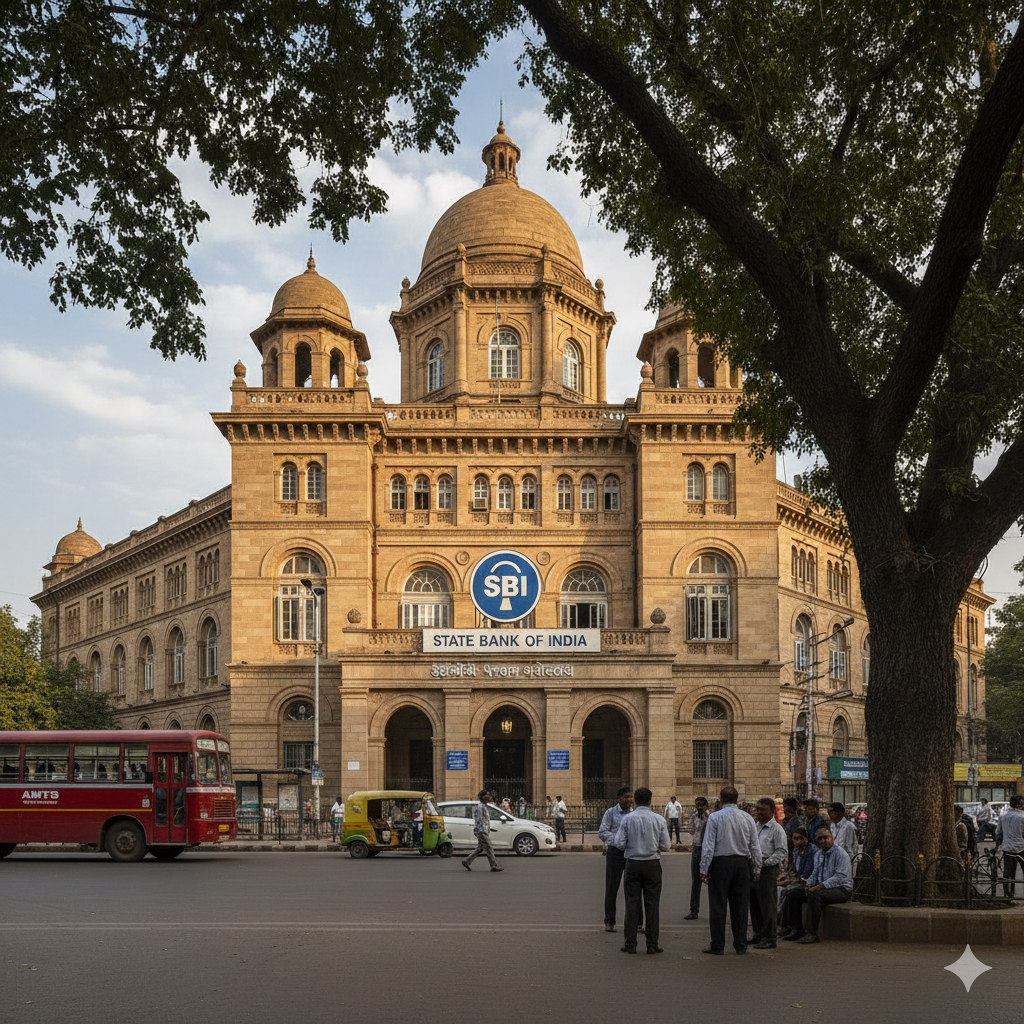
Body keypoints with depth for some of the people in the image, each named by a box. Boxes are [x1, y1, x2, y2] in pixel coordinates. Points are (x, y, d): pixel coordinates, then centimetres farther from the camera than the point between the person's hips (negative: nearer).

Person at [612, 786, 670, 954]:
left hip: (633, 864, 0)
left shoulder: (627, 819, -5)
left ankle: (630, 943, 4)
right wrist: (669, 845, 20)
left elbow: (619, 843, -6)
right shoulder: (659, 820, -4)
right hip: (652, 864, 0)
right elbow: (665, 846, -2)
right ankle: (652, 944, 5)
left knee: (632, 902, 4)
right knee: (652, 903, 4)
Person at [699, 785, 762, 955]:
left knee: (718, 905, 2)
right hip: (742, 864, 3)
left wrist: (704, 870, -5)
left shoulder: (715, 817, -5)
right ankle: (741, 945, 12)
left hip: (720, 864, -3)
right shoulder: (747, 818, 4)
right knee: (740, 905, 9)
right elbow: (755, 847, 6)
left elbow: (708, 846, -8)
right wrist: (756, 869, 15)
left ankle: (717, 946, 3)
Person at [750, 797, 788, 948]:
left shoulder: (777, 829, -6)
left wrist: (765, 862, -17)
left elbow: (782, 852, -11)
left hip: (767, 870, -8)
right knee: (754, 904, 11)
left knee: (767, 905, -5)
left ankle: (770, 938, 1)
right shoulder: (755, 827, 17)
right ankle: (758, 935, 21)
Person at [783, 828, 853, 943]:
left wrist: (820, 886, -26)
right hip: (823, 887, 9)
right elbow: (815, 873, 23)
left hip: (842, 889, -9)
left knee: (815, 895, -35)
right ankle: (797, 930, -3)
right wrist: (809, 885, 0)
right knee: (794, 895, -4)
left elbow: (840, 877, -21)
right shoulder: (819, 853, 15)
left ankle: (812, 933, -33)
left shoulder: (840, 853, -11)